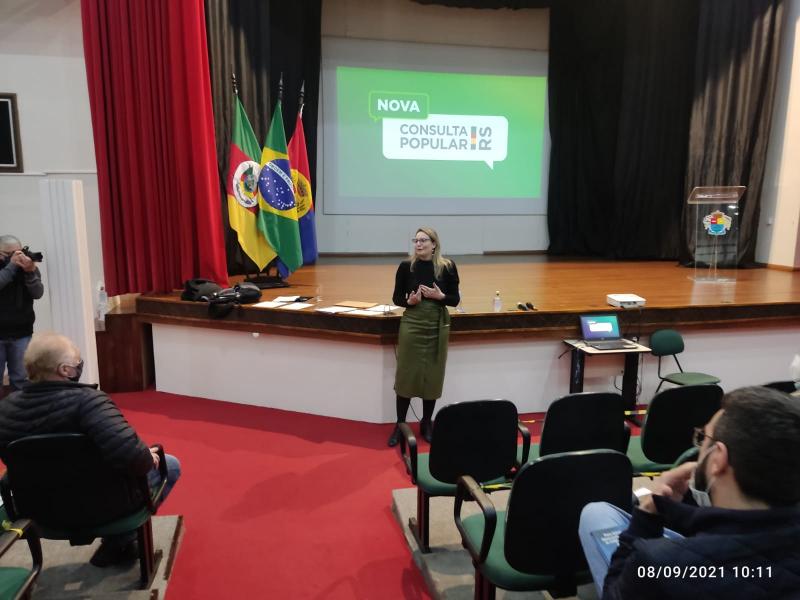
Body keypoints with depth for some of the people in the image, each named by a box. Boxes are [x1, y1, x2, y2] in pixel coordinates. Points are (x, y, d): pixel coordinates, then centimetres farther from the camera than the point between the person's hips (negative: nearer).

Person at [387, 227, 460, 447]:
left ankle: (426, 423, 26)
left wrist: (440, 296, -17)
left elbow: (455, 299, 2)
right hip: (411, 325, 0)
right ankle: (400, 425, 17)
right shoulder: (406, 266, -4)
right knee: (406, 375, 3)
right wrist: (409, 301, -17)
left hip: (438, 326, 1)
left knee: (433, 376, 8)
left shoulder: (447, 267, -4)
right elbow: (396, 298, 3)